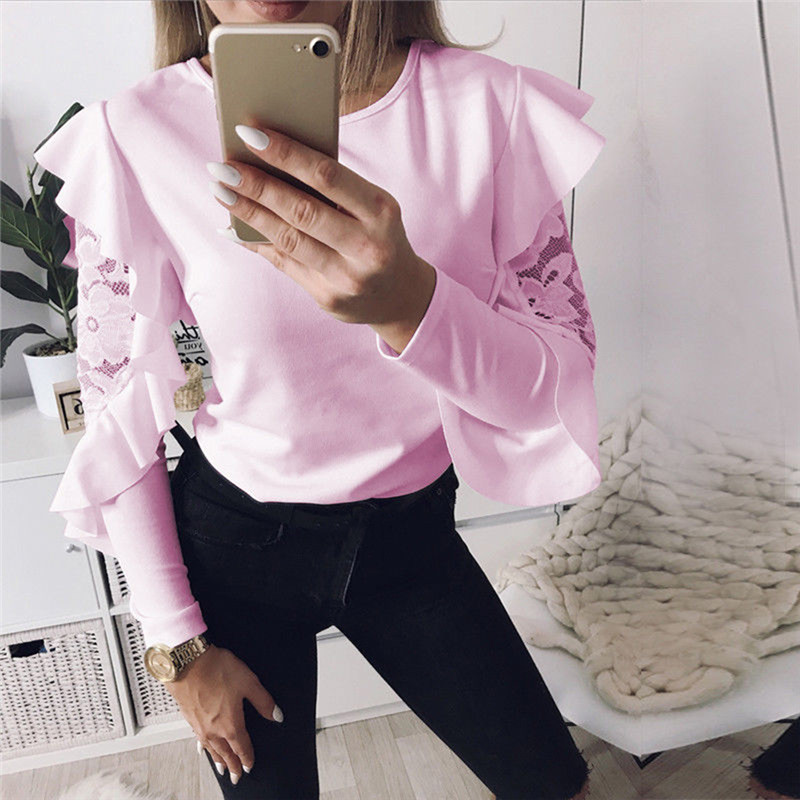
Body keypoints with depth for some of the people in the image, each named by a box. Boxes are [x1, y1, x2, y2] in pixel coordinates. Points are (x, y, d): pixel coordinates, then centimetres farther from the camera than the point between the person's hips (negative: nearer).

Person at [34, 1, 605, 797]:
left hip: (411, 530, 2)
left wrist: (409, 303, -36)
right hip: (232, 542, -1)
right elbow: (116, 406, -8)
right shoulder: (134, 134, -16)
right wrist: (177, 643, -3)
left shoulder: (490, 103, -13)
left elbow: (561, 379, -14)